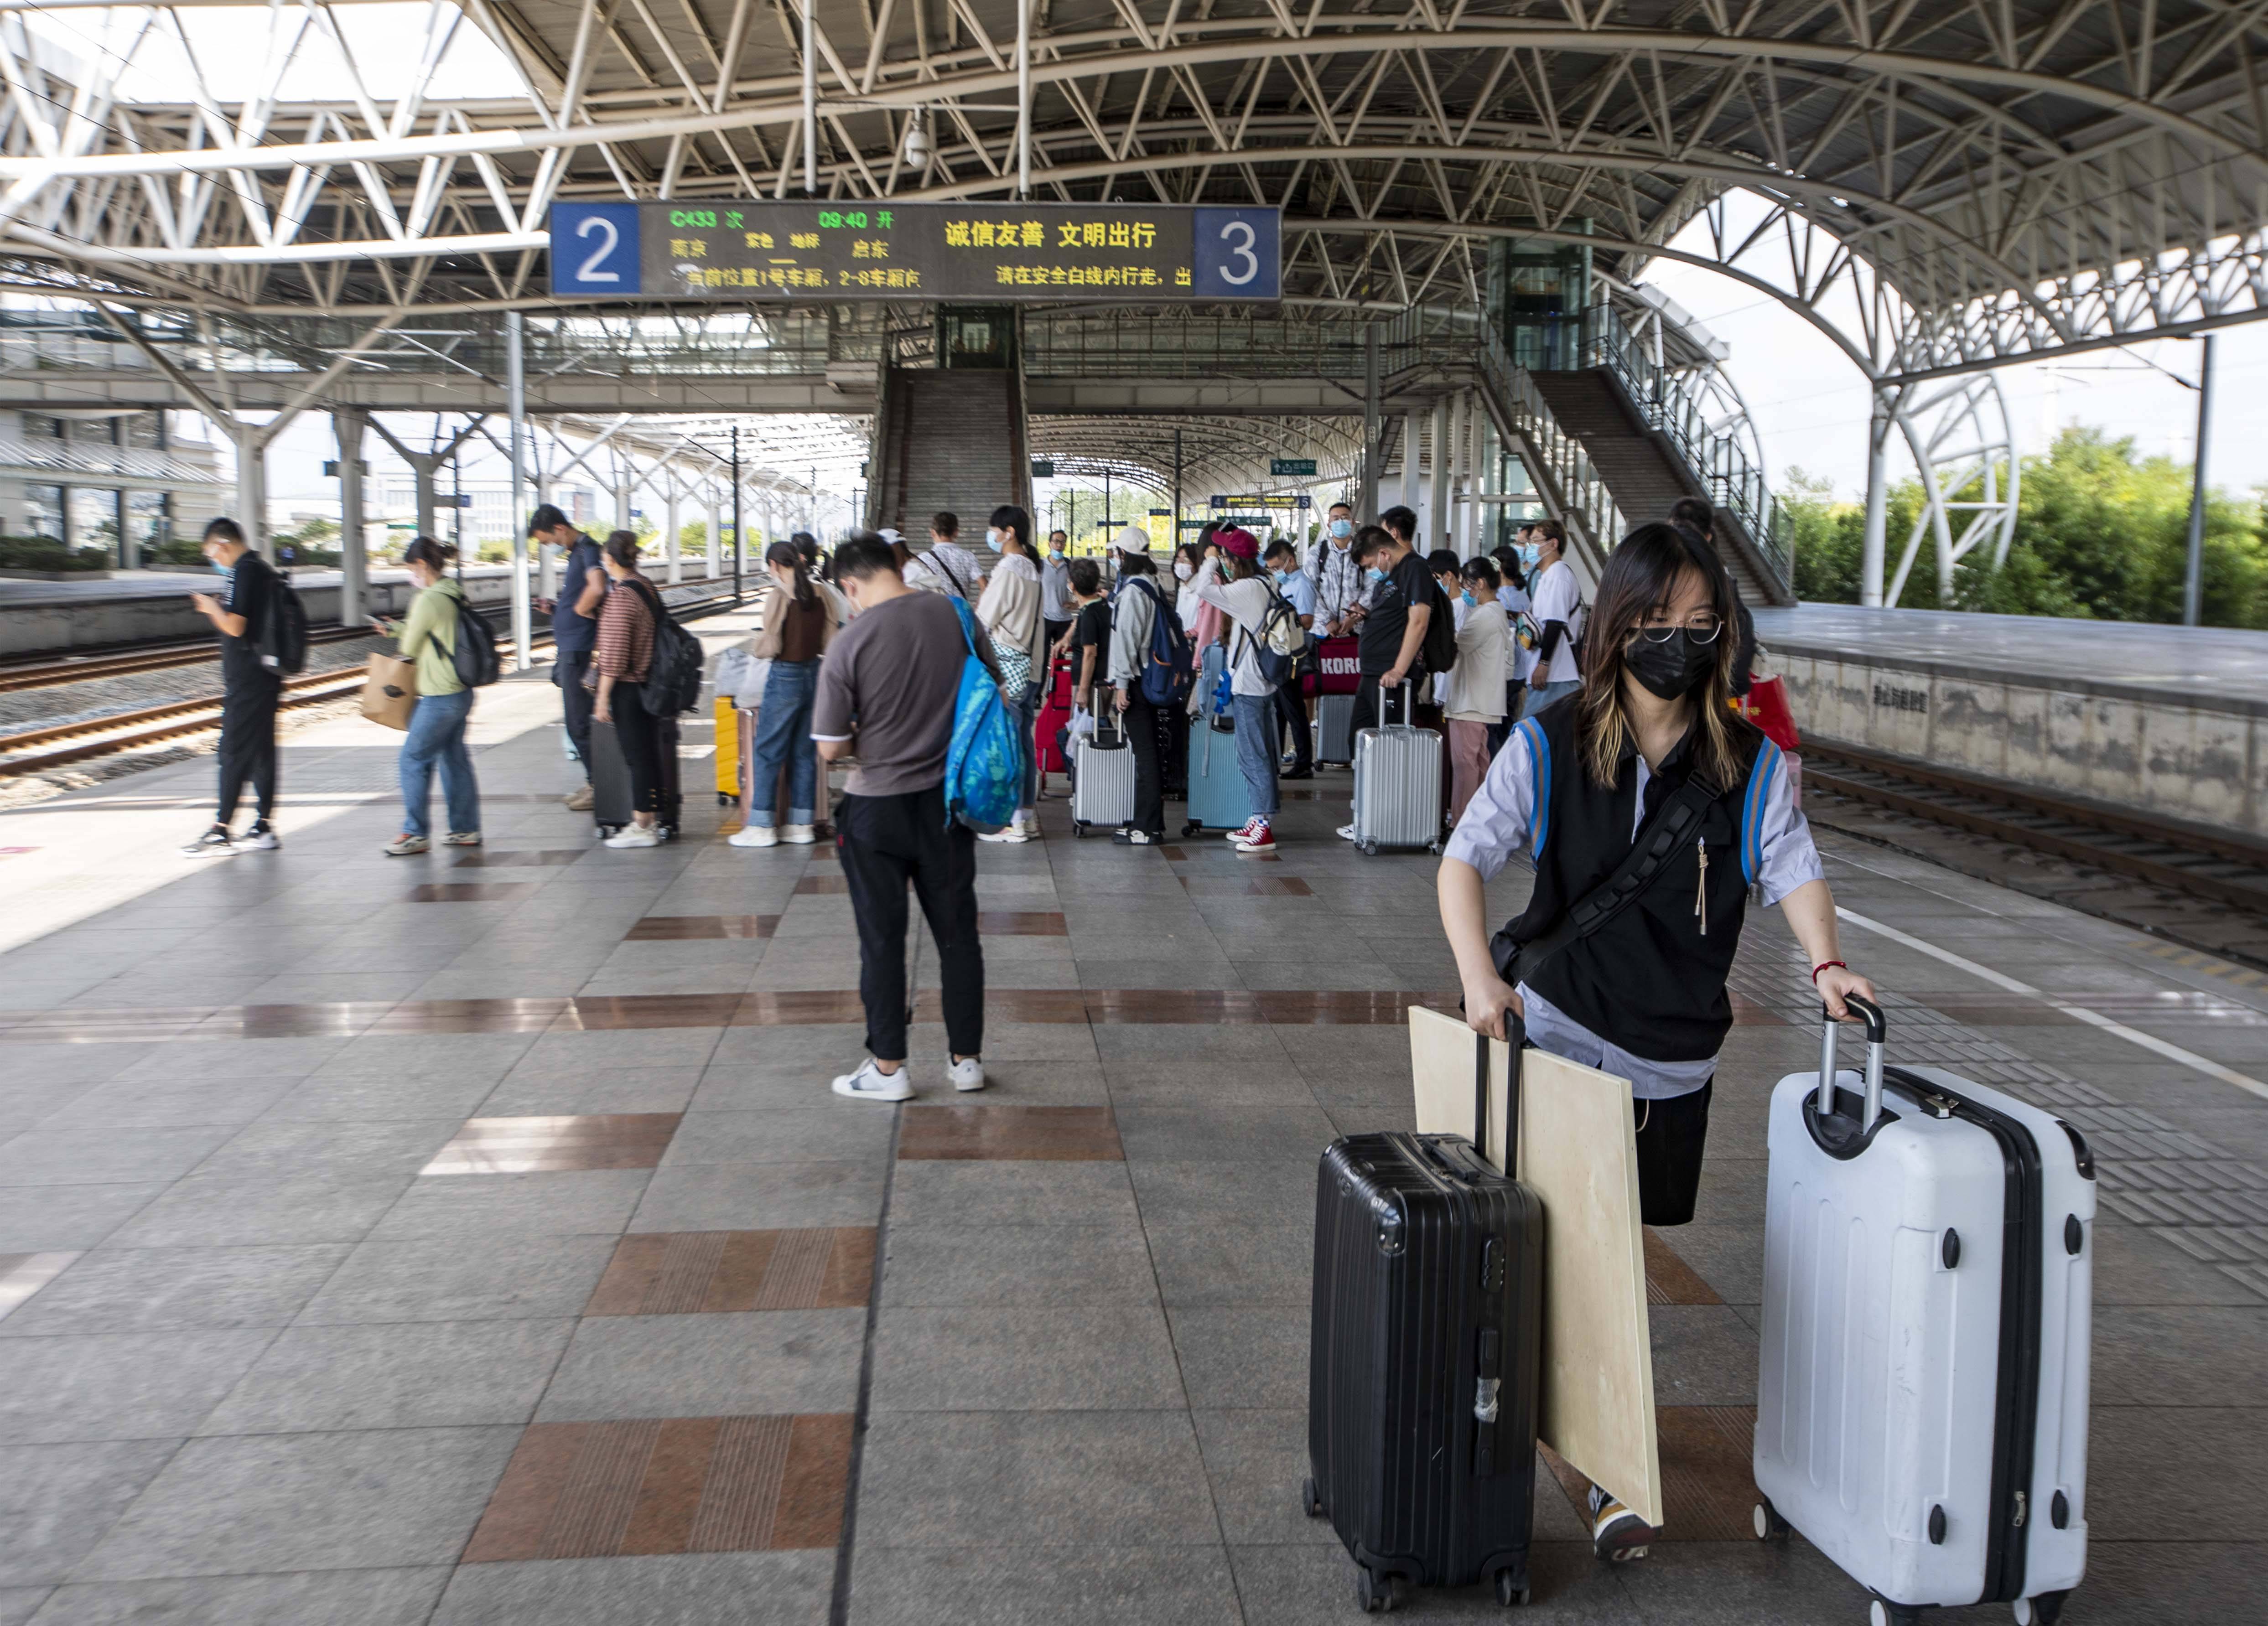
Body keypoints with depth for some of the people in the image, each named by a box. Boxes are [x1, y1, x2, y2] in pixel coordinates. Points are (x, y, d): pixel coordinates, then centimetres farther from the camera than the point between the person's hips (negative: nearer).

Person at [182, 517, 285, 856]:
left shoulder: (243, 572, -15)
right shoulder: (264, 569, 13)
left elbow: (235, 627, -20)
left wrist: (212, 608, -4)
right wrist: (220, 608, 17)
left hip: (245, 680, -9)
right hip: (266, 675, 9)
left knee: (234, 752, -5)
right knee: (262, 750, 10)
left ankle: (221, 832, -2)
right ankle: (264, 827, 13)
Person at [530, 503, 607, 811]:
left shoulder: (588, 550, -15)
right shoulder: (573, 553, 16)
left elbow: (597, 589, -34)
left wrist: (579, 609, -17)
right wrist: (555, 608, 10)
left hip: (578, 650, -10)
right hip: (567, 648, 10)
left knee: (579, 722, -4)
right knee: (577, 720, 14)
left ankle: (598, 785, 3)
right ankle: (594, 782, 21)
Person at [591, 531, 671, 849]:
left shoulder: (620, 596, -17)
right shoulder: (646, 587, 9)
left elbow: (614, 655, -19)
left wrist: (603, 697, -14)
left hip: (627, 688, -8)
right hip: (649, 685, 8)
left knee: (636, 755, -3)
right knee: (649, 753, 12)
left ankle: (641, 827, 3)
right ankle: (649, 821, 20)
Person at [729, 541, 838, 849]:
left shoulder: (779, 595, -15)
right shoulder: (820, 592, 2)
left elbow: (771, 645, -14)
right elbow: (830, 641, 5)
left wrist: (753, 646, 7)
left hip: (785, 676, -6)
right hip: (814, 673, 6)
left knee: (767, 751, 3)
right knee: (804, 752, 12)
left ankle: (761, 826, 6)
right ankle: (802, 825, 16)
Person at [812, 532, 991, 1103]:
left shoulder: (850, 643, -17)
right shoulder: (957, 616, -5)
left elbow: (831, 748, -13)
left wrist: (865, 740, 7)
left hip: (878, 805, -4)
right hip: (946, 798, 4)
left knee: (882, 939, 8)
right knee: (957, 932, 13)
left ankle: (887, 1067, 16)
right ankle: (966, 1058, 22)